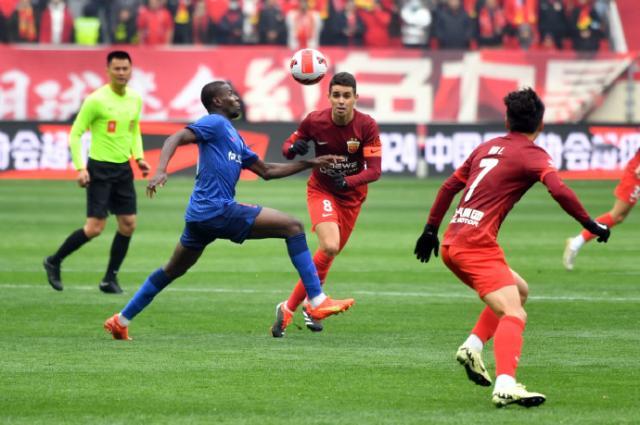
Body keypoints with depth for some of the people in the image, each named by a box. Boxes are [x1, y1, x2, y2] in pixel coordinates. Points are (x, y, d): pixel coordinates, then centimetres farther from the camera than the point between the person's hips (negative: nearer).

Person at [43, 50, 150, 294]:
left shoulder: (135, 99, 7)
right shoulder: (96, 100, -13)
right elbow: (75, 135, -10)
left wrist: (139, 157, 6)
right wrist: (80, 168, -17)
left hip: (123, 169, 6)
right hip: (100, 169, -6)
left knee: (128, 225, 2)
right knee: (95, 228, -10)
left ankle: (110, 279, 13)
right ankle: (54, 262, 9)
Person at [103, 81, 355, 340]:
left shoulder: (233, 136, 25)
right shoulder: (215, 123, -3)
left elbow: (267, 171, 28)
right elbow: (175, 139, -14)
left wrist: (311, 163, 25)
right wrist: (160, 171, -31)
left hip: (200, 216, 10)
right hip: (219, 210, -10)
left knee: (172, 271, 21)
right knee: (293, 227, -9)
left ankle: (121, 321, 24)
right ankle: (317, 302, -12)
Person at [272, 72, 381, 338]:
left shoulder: (367, 126, -18)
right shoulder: (315, 121, -16)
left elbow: (374, 170, -21)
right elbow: (288, 147, -3)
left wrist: (347, 181, -39)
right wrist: (293, 148, -28)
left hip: (351, 195, 2)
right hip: (321, 189, -2)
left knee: (330, 253, 11)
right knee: (329, 247, -25)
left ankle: (310, 305, 36)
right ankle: (289, 308, -15)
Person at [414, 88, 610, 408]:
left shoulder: (488, 147, 19)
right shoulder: (532, 154, -2)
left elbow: (450, 186, 24)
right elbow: (559, 191, -19)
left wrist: (431, 229, 31)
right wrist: (590, 225, -11)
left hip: (453, 243, 8)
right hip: (476, 244, -8)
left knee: (519, 290, 25)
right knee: (514, 315, -18)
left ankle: (472, 346, 10)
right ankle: (505, 386, -38)